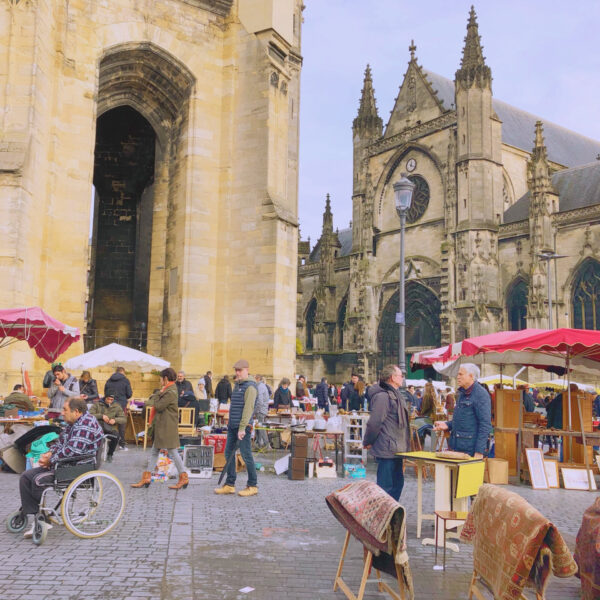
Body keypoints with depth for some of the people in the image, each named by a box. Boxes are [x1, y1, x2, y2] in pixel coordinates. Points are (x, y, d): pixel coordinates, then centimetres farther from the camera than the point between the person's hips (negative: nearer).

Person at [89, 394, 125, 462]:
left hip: (110, 429, 1)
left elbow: (124, 419, 9)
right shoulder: (97, 404, 10)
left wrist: (115, 420, -11)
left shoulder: (117, 406, 13)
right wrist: (101, 416, -17)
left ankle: (110, 455, -6)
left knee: (116, 436, -33)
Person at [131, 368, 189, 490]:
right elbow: (151, 400, 16)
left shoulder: (171, 392, -17)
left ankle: (184, 478, 4)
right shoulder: (167, 390, 15)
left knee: (172, 451, -4)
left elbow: (158, 406, -19)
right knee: (154, 451, 12)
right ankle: (146, 477, 17)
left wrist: (158, 394, -4)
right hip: (161, 426, 11)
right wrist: (159, 393, -2)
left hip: (167, 427, -11)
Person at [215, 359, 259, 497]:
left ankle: (252, 486, 6)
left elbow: (248, 408, -18)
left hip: (243, 427, -9)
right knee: (228, 454, 10)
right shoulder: (237, 385, 18)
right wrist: (230, 423, 20)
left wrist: (242, 428, -22)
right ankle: (229, 485, 17)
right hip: (232, 426, 9)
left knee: (246, 455, -4)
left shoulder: (250, 387, -11)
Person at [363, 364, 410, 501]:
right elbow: (374, 422, -20)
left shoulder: (397, 395, 15)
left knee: (397, 482, 17)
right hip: (387, 450, -10)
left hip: (396, 449, 10)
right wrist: (367, 442, -10)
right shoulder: (382, 396, -19)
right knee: (385, 486, -4)